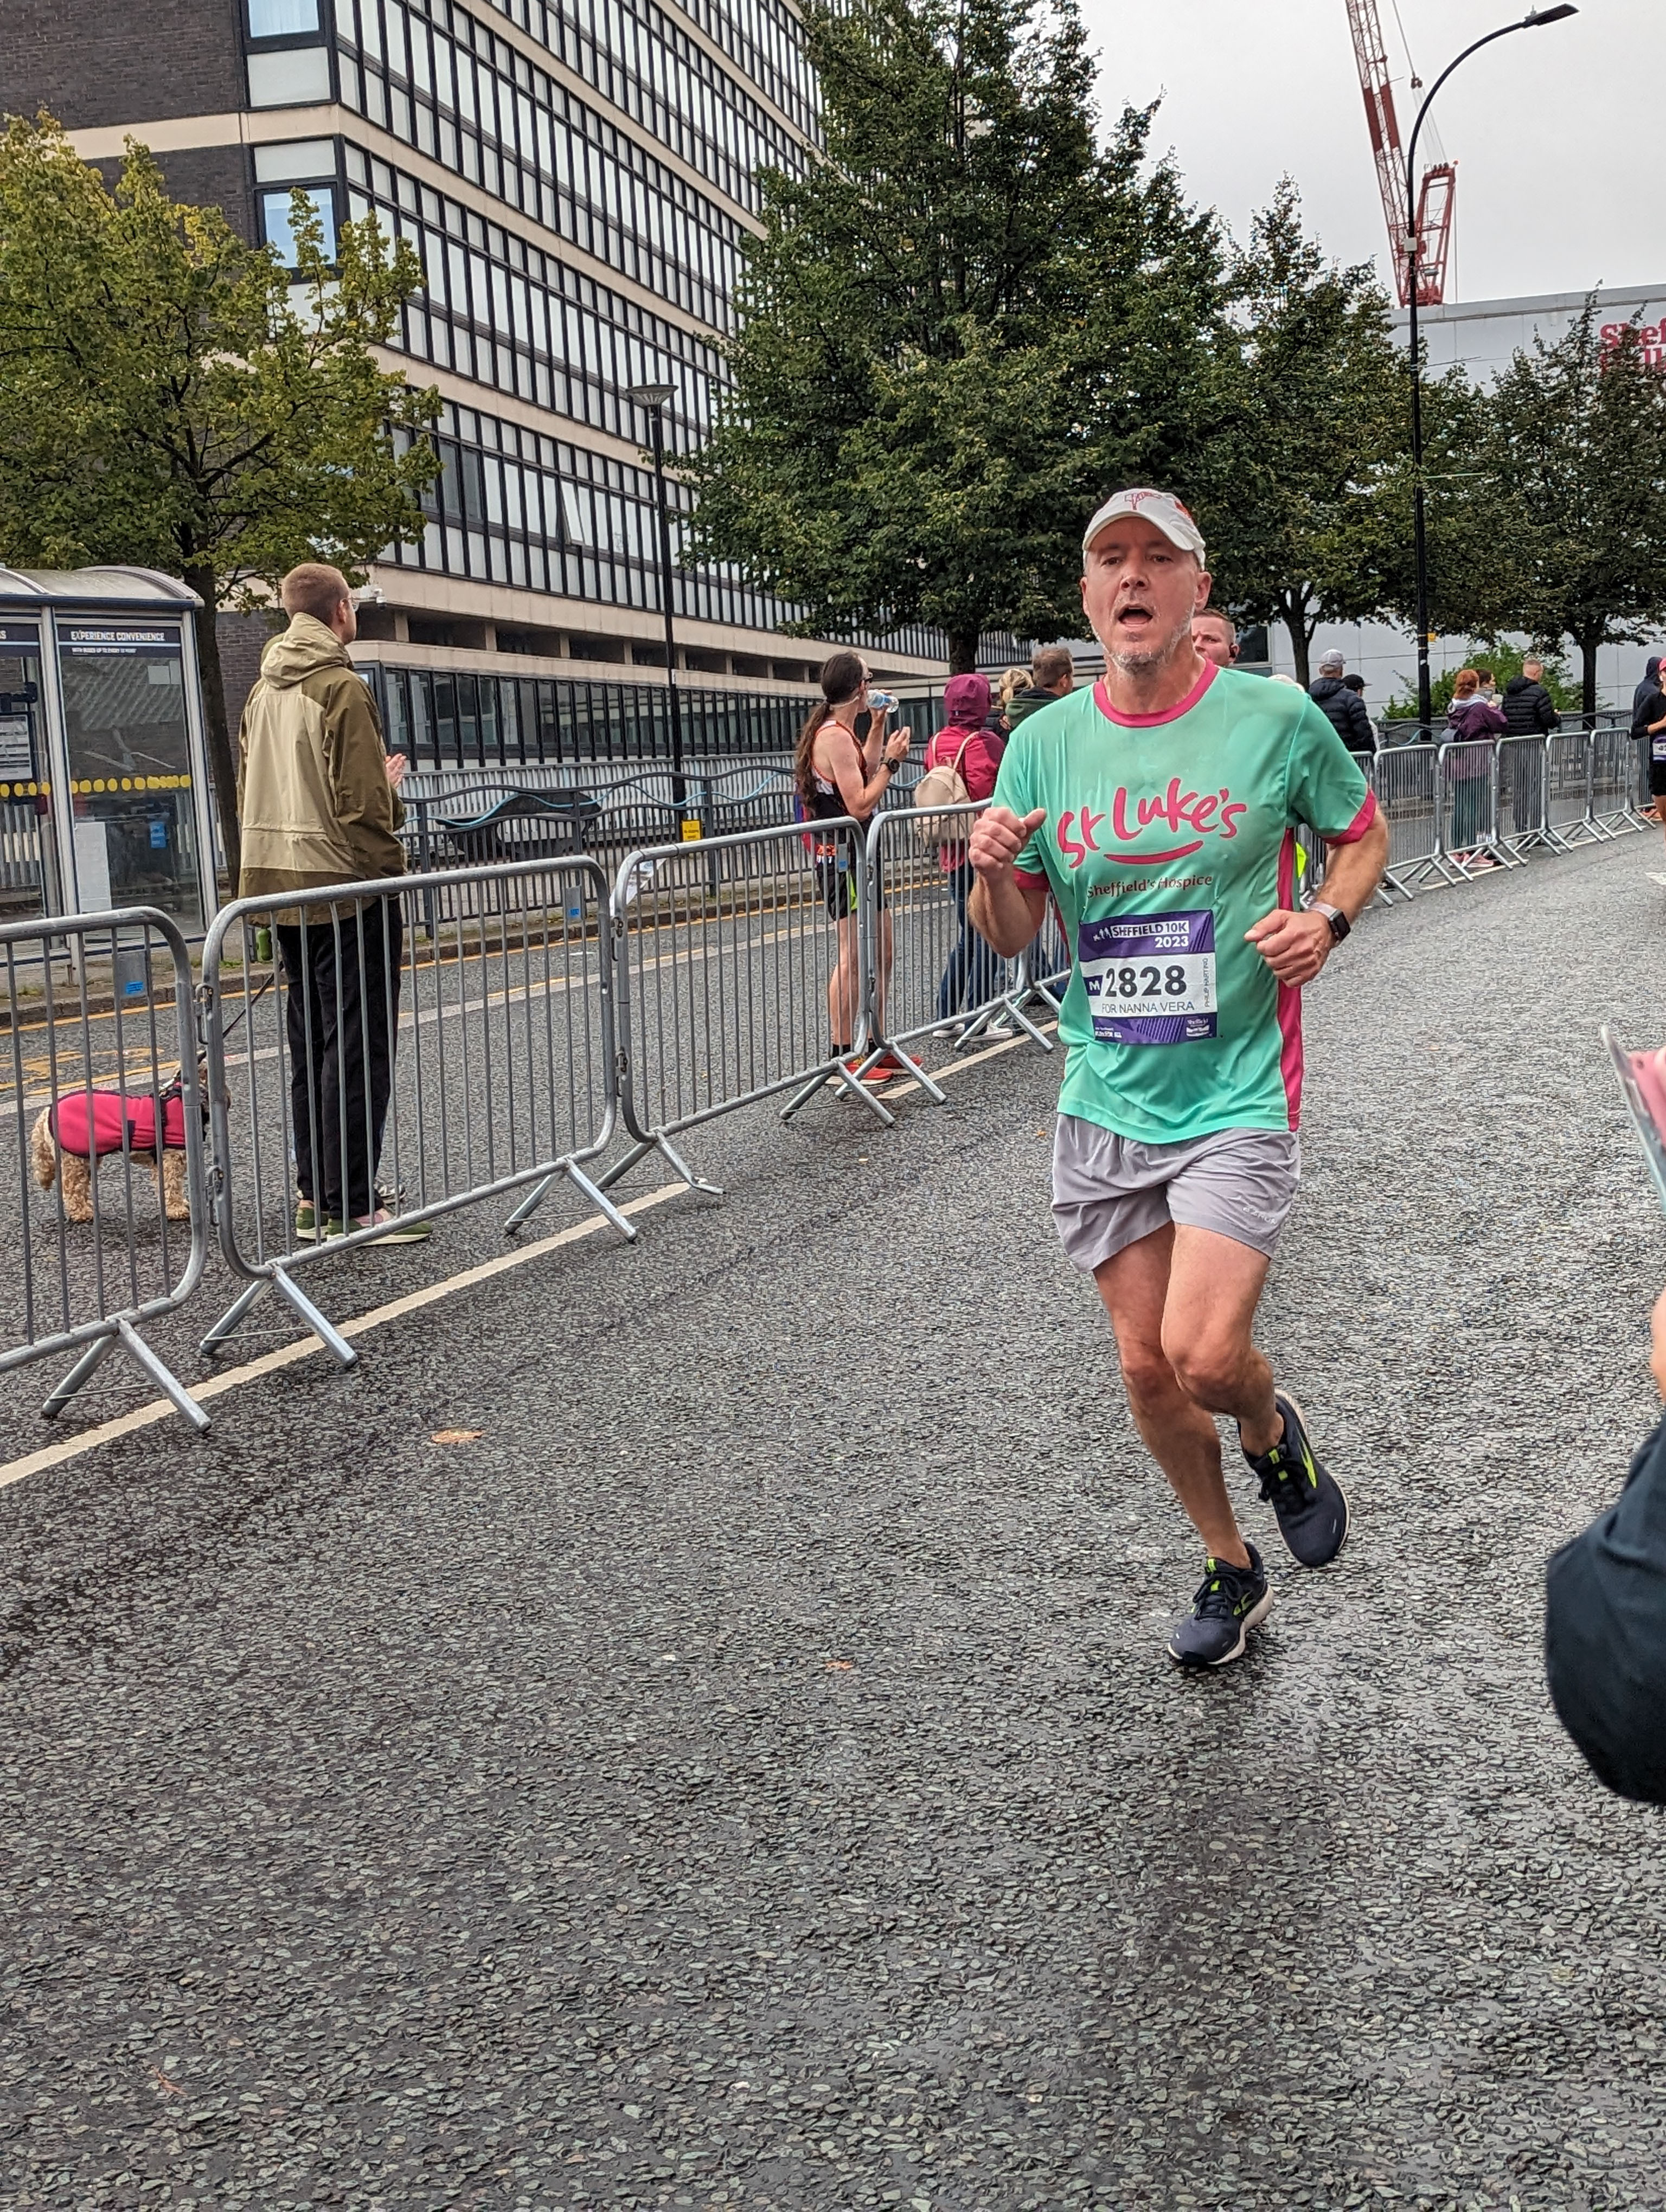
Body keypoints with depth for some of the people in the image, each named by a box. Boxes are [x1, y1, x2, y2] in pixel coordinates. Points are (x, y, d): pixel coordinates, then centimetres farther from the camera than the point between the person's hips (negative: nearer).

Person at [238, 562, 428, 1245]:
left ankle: (314, 1196, 19)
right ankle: (350, 1207, -4)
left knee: (311, 1047, 14)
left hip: (281, 889, 8)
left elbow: (248, 791, 16)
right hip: (345, 887, -8)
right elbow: (363, 804, -17)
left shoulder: (262, 692, 12)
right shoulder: (342, 689, -12)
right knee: (358, 1048, -5)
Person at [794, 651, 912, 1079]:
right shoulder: (836, 736, -16)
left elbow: (863, 775, 27)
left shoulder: (839, 732, 15)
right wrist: (892, 760, -14)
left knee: (882, 951, 15)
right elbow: (860, 805, -21)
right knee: (854, 956, -9)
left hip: (857, 857, 11)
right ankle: (842, 1056, -6)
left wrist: (877, 728, 22)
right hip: (843, 856, -11)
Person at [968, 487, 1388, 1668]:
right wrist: (996, 869, -15)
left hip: (1236, 1095, -3)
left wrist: (1326, 920, -9)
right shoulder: (1043, 743, 2)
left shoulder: (1278, 718, -5)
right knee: (1145, 1365, 10)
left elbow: (1364, 835, 11)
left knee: (1204, 1355, -16)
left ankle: (1274, 1429, 22)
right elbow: (1011, 937, 7)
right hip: (1104, 1103, 4)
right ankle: (1231, 1567, 34)